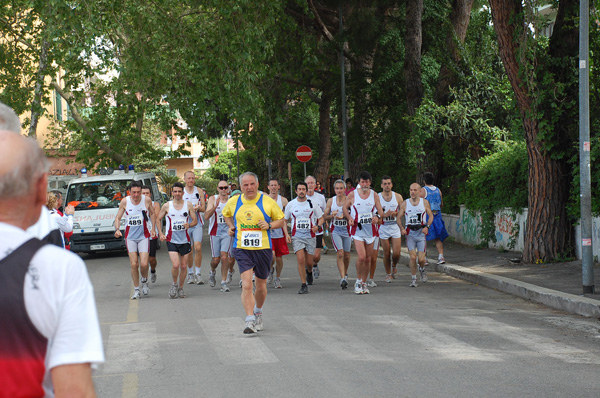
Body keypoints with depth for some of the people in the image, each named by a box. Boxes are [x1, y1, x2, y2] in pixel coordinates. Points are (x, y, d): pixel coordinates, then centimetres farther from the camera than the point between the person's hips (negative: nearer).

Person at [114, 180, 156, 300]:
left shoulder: (147, 200, -5)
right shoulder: (124, 202, -5)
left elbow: (152, 214, 13)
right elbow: (118, 218, 3)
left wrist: (153, 228, 5)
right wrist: (117, 229, -14)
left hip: (144, 236, -1)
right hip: (130, 236, 1)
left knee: (144, 264, -11)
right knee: (134, 264, -2)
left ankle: (144, 281, 21)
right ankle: (136, 290, 12)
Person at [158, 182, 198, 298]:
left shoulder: (188, 205, 2)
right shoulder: (167, 206, 0)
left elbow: (195, 220, 6)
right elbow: (159, 219, 13)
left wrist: (189, 225, -16)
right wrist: (161, 234, 3)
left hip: (185, 240, 2)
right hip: (171, 240, -2)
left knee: (184, 266, 5)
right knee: (175, 265, -16)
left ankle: (180, 288, 23)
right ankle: (174, 284, 10)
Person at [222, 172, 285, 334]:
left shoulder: (267, 201, -3)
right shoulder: (233, 202, 3)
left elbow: (281, 220, 6)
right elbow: (226, 214, 26)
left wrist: (269, 225, -12)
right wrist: (231, 227, 8)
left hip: (263, 249, 0)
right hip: (242, 249, 0)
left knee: (261, 286, 13)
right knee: (246, 285, -16)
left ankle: (258, 312, 41)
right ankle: (250, 320, -16)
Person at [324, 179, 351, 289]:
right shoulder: (331, 201, 2)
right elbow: (325, 217, 8)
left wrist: (344, 216, -24)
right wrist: (332, 216, -13)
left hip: (347, 230, 0)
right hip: (335, 231, 0)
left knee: (346, 255, 11)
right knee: (340, 254, -16)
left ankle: (345, 274, 36)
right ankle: (343, 278, -20)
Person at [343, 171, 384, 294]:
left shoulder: (374, 195, 2)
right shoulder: (352, 195, -3)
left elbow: (380, 210, 6)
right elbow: (345, 207, 9)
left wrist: (377, 217, -16)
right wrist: (349, 218, -9)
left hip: (370, 229, 3)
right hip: (357, 229, -3)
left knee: (368, 259, 8)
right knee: (361, 256, -17)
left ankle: (364, 283, 22)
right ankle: (358, 281, 3)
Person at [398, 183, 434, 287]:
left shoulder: (424, 202, 2)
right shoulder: (405, 204, 2)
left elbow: (431, 216, 9)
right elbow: (399, 217, 8)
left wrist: (427, 226, -8)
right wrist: (402, 228, -9)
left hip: (421, 232, 0)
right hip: (410, 232, 0)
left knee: (421, 258, -5)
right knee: (412, 257, -12)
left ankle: (422, 269, 30)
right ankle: (413, 279, 3)